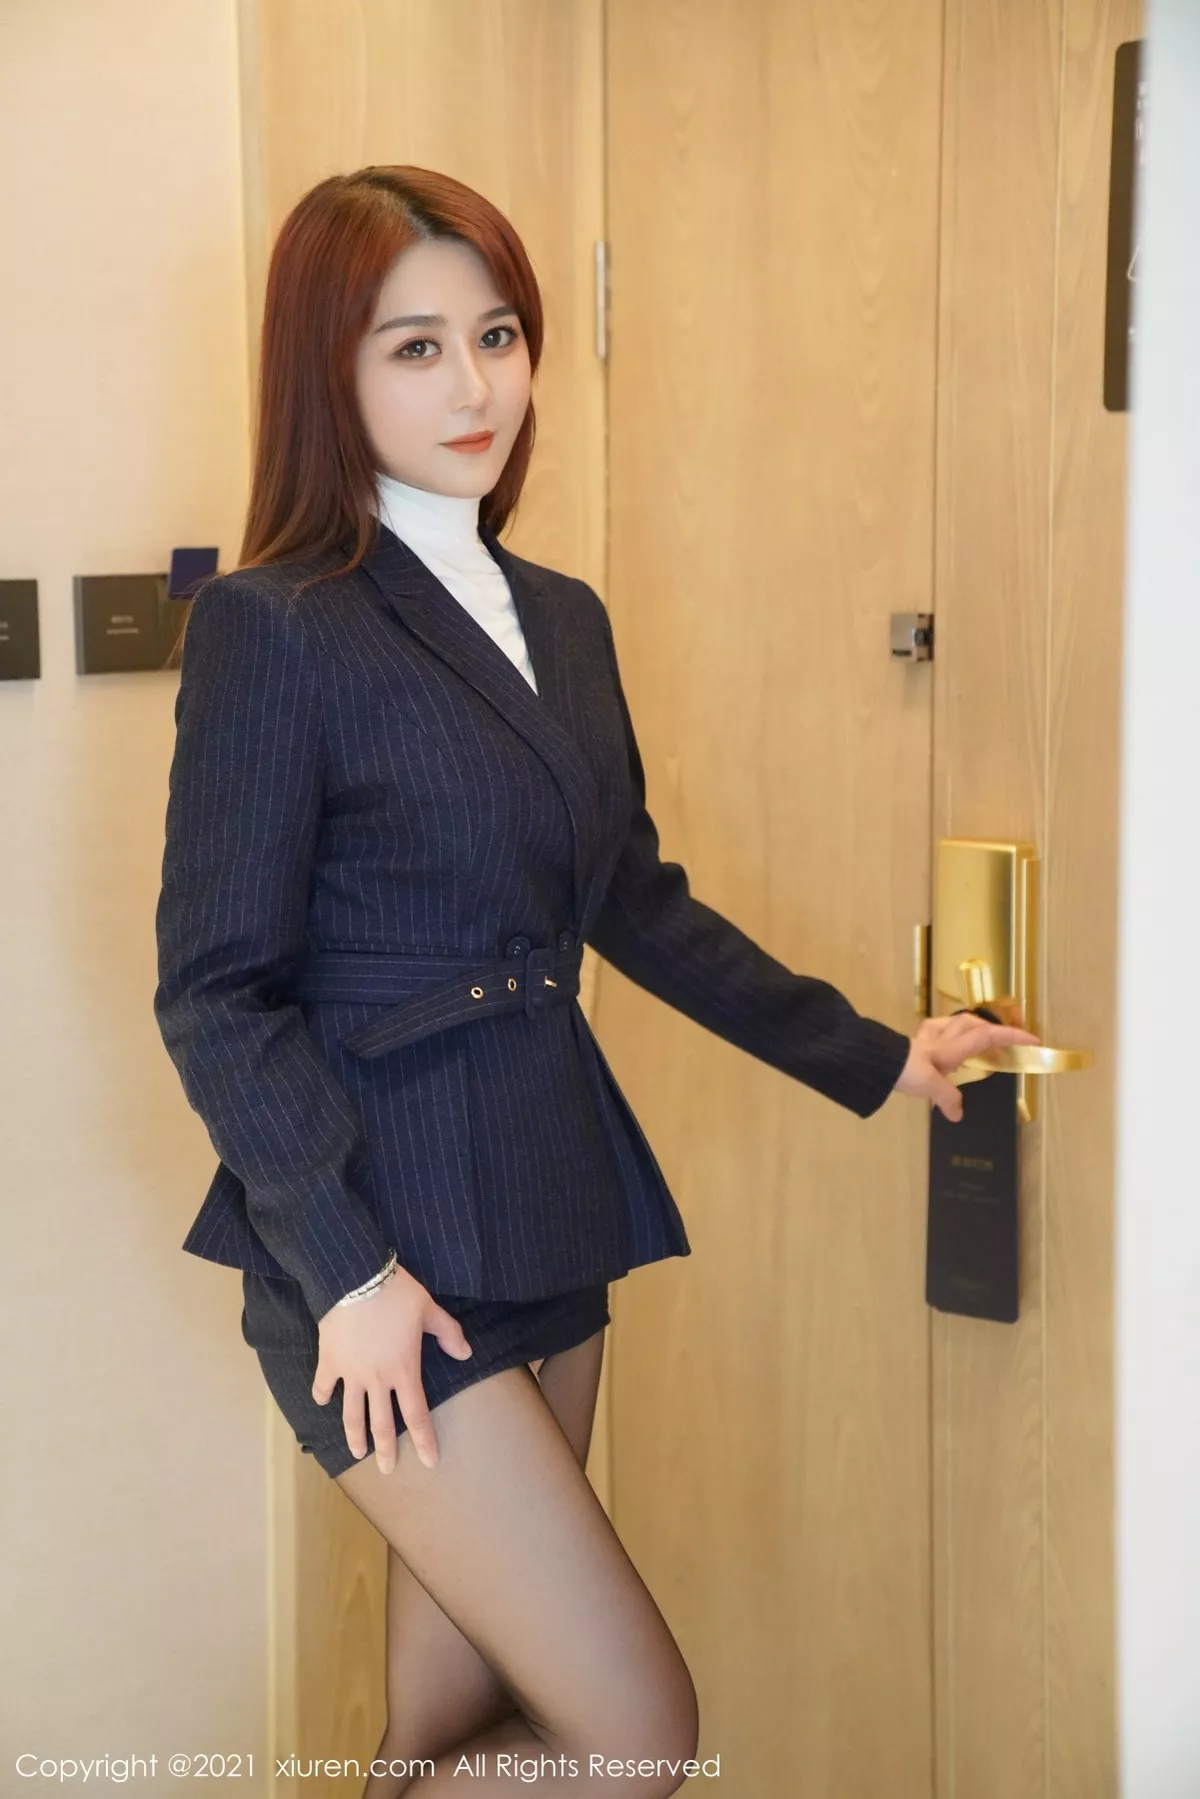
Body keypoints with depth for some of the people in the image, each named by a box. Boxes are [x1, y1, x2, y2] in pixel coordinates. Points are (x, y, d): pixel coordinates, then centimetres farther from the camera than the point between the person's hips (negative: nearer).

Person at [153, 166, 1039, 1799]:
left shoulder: (562, 620, 11)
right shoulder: (275, 627, -11)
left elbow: (640, 906, 20)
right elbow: (216, 990, -12)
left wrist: (872, 1056, 18)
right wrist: (348, 1268, -17)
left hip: (543, 1225, 7)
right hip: (384, 1255, -7)